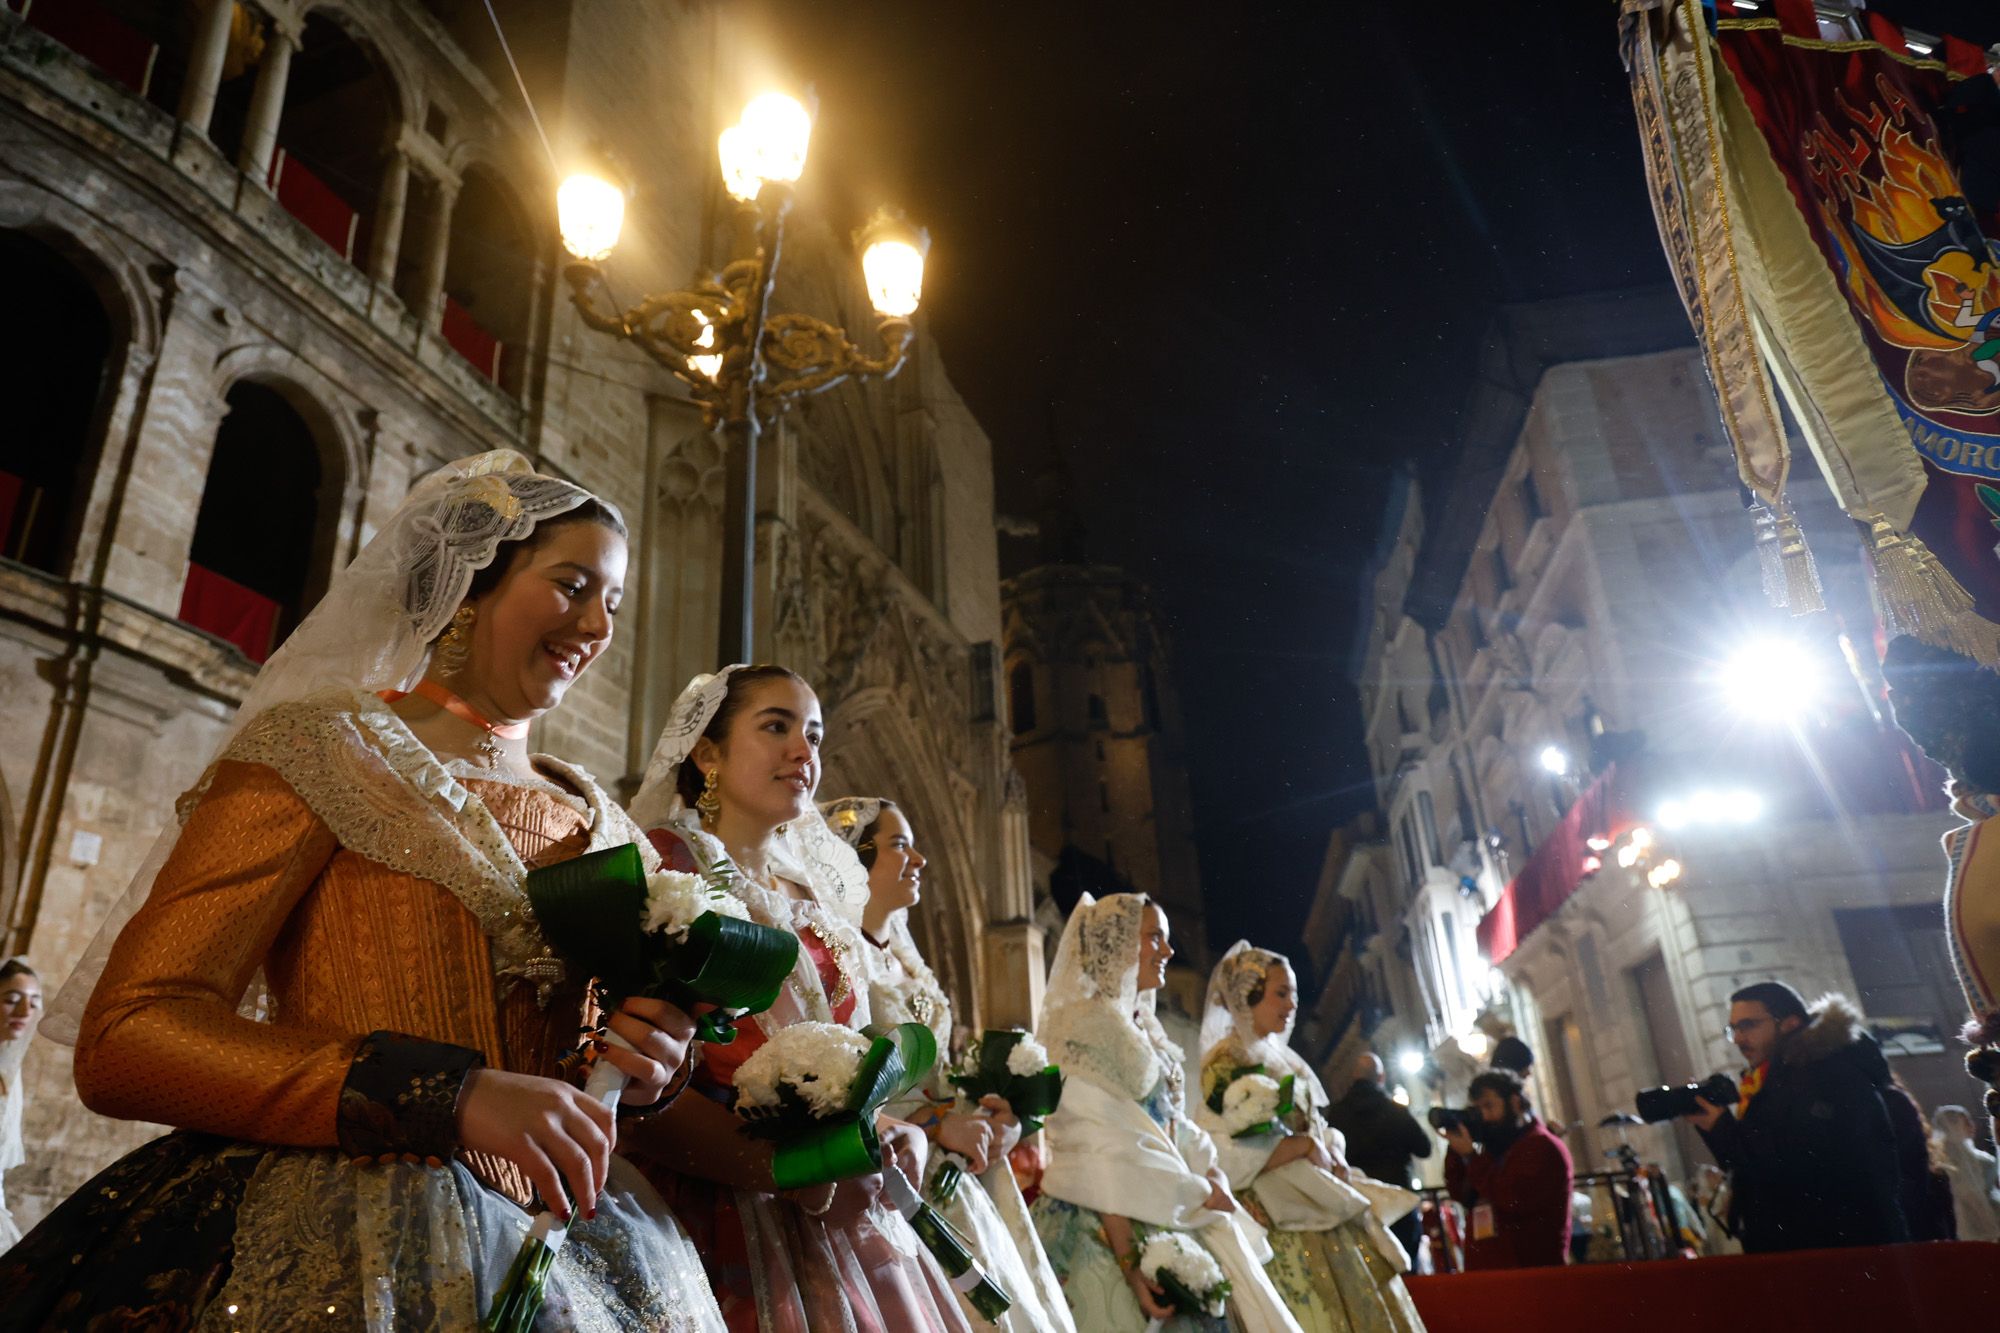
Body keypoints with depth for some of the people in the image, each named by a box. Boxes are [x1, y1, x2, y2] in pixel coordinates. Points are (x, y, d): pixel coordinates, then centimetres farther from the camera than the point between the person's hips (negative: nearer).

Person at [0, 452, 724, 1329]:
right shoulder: (323, 753, -6)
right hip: (341, 1253, -6)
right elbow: (125, 1040, -14)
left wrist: (645, 1063, -4)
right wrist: (447, 1093, -25)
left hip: (561, 1247, 7)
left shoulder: (593, 819, 11)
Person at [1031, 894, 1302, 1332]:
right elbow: (1095, 1158, -18)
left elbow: (1177, 1130, 14)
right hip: (1114, 1231, -8)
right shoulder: (1086, 1027, -12)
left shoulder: (1144, 1030, 16)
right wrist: (1128, 1260, -21)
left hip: (1171, 1221, 8)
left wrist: (1209, 1180, -4)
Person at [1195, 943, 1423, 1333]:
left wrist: (1334, 1155, -3)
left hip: (1323, 1211, 8)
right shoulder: (1226, 1063, -11)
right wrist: (1305, 1145, -17)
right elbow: (1227, 1156, -21)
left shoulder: (1283, 1059, 15)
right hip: (1284, 1222, -8)